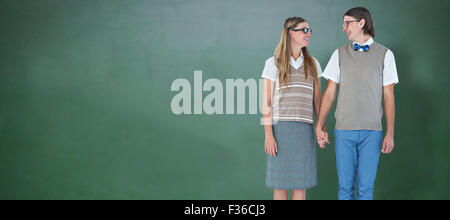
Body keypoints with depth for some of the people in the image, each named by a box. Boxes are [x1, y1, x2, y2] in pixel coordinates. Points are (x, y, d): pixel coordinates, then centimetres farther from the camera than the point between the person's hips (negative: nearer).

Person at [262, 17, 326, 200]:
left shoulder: (313, 64, 12)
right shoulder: (273, 63, 1)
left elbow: (317, 99, 14)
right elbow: (266, 103, -2)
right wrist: (268, 135, -9)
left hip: (304, 130, 3)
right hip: (280, 128, -3)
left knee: (301, 183, 5)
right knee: (280, 184, 2)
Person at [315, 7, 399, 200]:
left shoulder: (385, 55, 4)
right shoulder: (340, 54, 8)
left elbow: (388, 96, 3)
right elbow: (330, 92, 8)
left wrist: (390, 134, -3)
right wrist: (319, 126, 2)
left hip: (371, 132, -1)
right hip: (344, 131, 1)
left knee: (366, 187, 1)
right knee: (345, 186, 3)